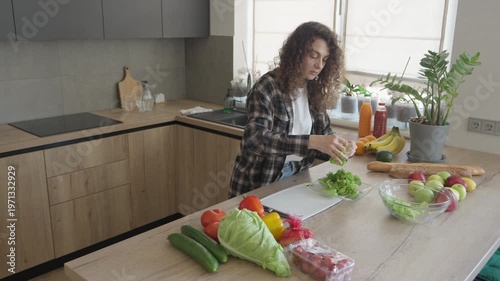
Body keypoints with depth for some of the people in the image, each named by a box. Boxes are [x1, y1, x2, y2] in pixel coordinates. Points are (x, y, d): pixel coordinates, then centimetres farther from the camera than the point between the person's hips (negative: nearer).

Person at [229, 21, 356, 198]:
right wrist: (312, 142, -38)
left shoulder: (314, 90, 1)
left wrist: (340, 148, -14)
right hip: (258, 185, -5)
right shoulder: (268, 86, -18)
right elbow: (255, 139, -31)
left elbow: (324, 133, 8)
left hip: (295, 179, 6)